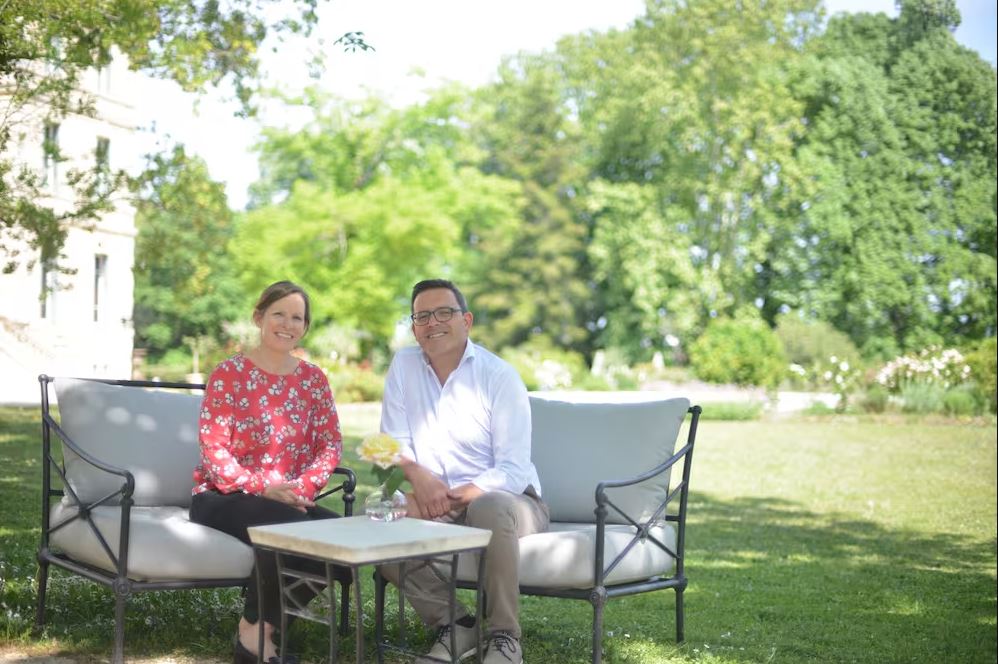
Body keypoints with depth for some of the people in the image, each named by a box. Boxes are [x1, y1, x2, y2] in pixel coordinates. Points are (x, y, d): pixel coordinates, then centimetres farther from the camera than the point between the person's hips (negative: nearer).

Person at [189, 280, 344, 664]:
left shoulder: (313, 378, 10)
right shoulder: (229, 374, -4)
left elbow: (331, 443, 3)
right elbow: (213, 450, -10)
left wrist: (303, 486, -17)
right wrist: (265, 489, -23)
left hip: (291, 499, 5)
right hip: (222, 497, -5)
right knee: (293, 529, -33)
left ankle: (264, 625, -6)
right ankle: (253, 630, -9)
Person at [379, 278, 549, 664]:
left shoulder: (499, 376, -9)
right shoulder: (404, 366, 4)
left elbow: (512, 471, -15)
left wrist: (455, 497, -26)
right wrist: (417, 475, -18)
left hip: (504, 500, -4)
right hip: (438, 503, 4)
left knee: (488, 508, -38)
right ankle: (453, 625, -11)